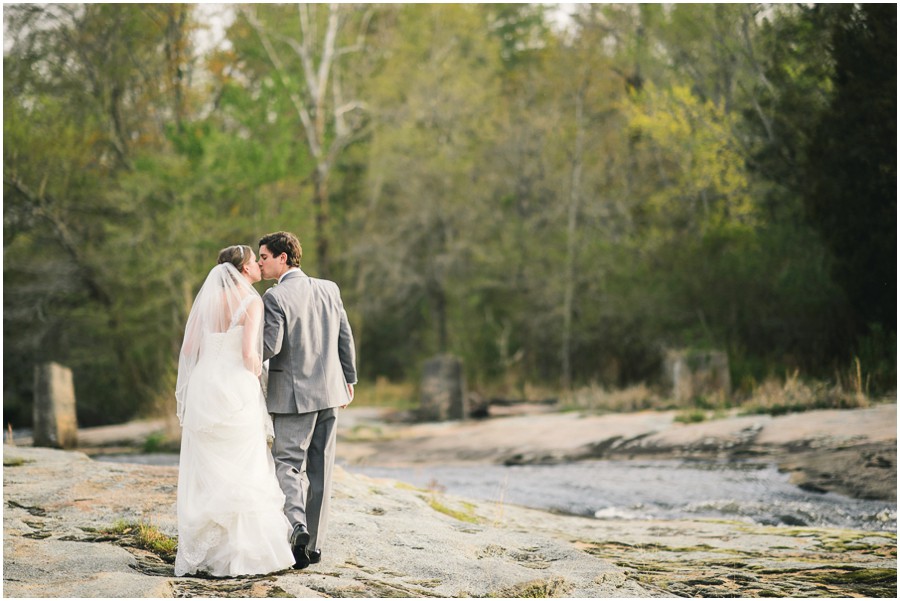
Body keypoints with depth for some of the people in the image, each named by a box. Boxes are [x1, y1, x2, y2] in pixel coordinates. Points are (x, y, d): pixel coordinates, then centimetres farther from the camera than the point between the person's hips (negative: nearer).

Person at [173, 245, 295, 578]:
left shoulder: (206, 299, 10)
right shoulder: (252, 302, -7)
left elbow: (189, 348, 7)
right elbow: (249, 353, -16)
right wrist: (255, 374, 3)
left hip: (203, 388, 5)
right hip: (236, 389, -5)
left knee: (206, 474, 10)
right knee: (242, 473, 1)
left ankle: (201, 550, 11)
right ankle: (241, 552, 0)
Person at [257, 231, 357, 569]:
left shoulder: (275, 297, -13)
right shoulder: (328, 289, 5)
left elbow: (269, 347, -18)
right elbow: (345, 338, 10)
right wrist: (348, 379, 20)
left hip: (293, 395, -5)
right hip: (329, 391, 5)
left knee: (287, 464, 3)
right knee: (320, 469, 10)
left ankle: (298, 525, -20)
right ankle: (314, 544, 14)